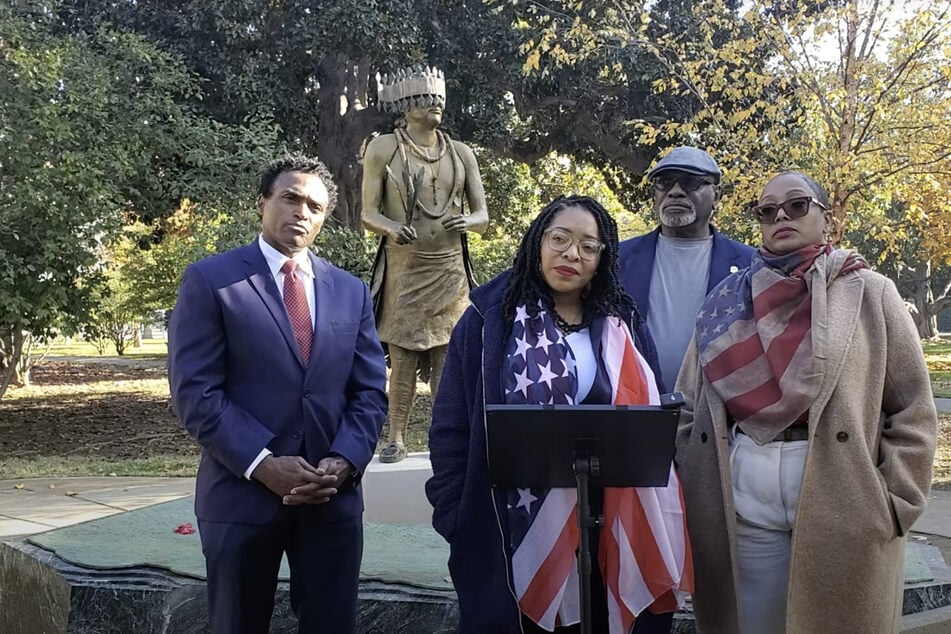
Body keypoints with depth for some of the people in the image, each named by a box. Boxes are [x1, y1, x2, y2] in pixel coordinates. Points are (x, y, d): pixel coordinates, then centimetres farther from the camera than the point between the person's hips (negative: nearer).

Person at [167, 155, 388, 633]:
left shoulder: (352, 291, 11)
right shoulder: (210, 280, -2)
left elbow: (370, 391, 8)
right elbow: (195, 393, -9)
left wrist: (343, 462, -9)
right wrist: (262, 463, -17)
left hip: (334, 496, 4)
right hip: (243, 493, -3)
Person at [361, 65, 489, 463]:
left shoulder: (461, 153, 10)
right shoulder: (384, 148, 2)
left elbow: (483, 216, 10)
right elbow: (368, 212, 0)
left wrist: (466, 221, -13)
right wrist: (392, 228, -21)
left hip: (450, 270, 3)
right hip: (403, 269, -2)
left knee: (449, 357, 1)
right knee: (402, 360, -3)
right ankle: (396, 439, 6)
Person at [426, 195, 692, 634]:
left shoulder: (623, 328, 7)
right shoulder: (488, 320, -2)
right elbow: (451, 427, -2)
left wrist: (642, 529, -2)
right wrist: (455, 517, -8)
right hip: (509, 530, -2)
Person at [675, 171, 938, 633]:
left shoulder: (869, 293, 4)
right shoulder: (727, 303, 10)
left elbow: (913, 412, 1)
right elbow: (688, 408, 9)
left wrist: (893, 505, -6)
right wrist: (691, 491, -1)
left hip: (844, 513, -2)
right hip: (743, 508, 2)